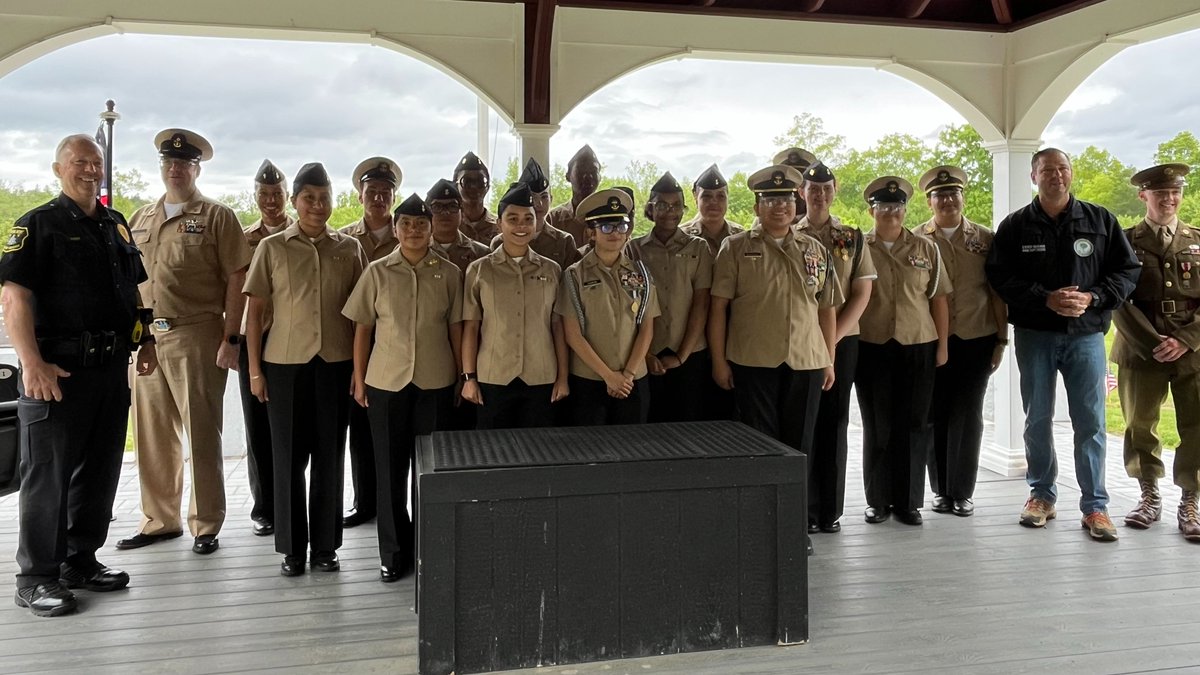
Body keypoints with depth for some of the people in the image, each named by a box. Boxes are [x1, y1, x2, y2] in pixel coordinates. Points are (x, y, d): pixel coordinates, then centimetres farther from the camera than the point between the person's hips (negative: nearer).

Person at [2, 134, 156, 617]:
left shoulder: (115, 224, 15)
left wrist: (145, 341, 14)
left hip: (112, 368, 7)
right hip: (58, 371, -6)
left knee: (100, 470, 13)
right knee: (47, 474, 1)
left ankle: (81, 560, 27)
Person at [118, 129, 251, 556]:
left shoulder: (216, 216, 0)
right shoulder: (141, 219, 16)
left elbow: (236, 279, -5)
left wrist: (230, 338, -12)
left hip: (196, 337, -5)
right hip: (146, 338, 6)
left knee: (202, 433, 0)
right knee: (152, 435, 11)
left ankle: (206, 525, 11)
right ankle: (159, 520, 24)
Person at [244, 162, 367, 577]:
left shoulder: (349, 249, 5)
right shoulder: (272, 248, 3)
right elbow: (254, 311, 4)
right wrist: (254, 369, 0)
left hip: (336, 362, 1)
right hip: (285, 363, -1)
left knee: (329, 454, 6)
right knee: (289, 455, 5)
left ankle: (325, 546, 18)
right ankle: (292, 547, 17)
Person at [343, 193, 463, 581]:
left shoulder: (449, 274, 2)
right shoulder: (378, 272, 2)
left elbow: (456, 328, 5)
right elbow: (362, 328, 5)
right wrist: (359, 379, 4)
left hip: (435, 382, 0)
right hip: (386, 381, 0)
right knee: (390, 467, 6)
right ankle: (394, 552, 19)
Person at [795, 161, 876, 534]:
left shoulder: (852, 238, 7)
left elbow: (862, 293, 1)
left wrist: (832, 337, -9)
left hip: (842, 340, 1)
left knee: (835, 422, 5)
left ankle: (831, 510, 13)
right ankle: (805, 508, 8)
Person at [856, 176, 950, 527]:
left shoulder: (926, 248, 7)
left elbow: (938, 298, 8)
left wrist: (942, 344, 4)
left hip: (918, 347, 1)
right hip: (872, 348, -1)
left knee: (914, 425, 4)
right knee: (877, 425, 5)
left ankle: (908, 501, 15)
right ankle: (877, 500, 17)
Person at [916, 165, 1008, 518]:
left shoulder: (985, 239, 6)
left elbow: (996, 292, 6)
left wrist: (1001, 339, 2)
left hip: (976, 340, 0)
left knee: (968, 416, 2)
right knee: (936, 415, 5)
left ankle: (963, 491, 14)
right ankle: (941, 490, 18)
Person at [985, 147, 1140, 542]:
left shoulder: (1101, 221, 6)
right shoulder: (1015, 226, 3)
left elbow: (1127, 270, 6)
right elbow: (1000, 277, -4)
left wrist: (1092, 297, -12)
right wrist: (1046, 299, -16)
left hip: (1086, 334, 0)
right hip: (1035, 335, 0)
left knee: (1090, 421, 0)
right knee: (1037, 419, 8)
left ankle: (1094, 505, 8)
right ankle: (1042, 494, 21)